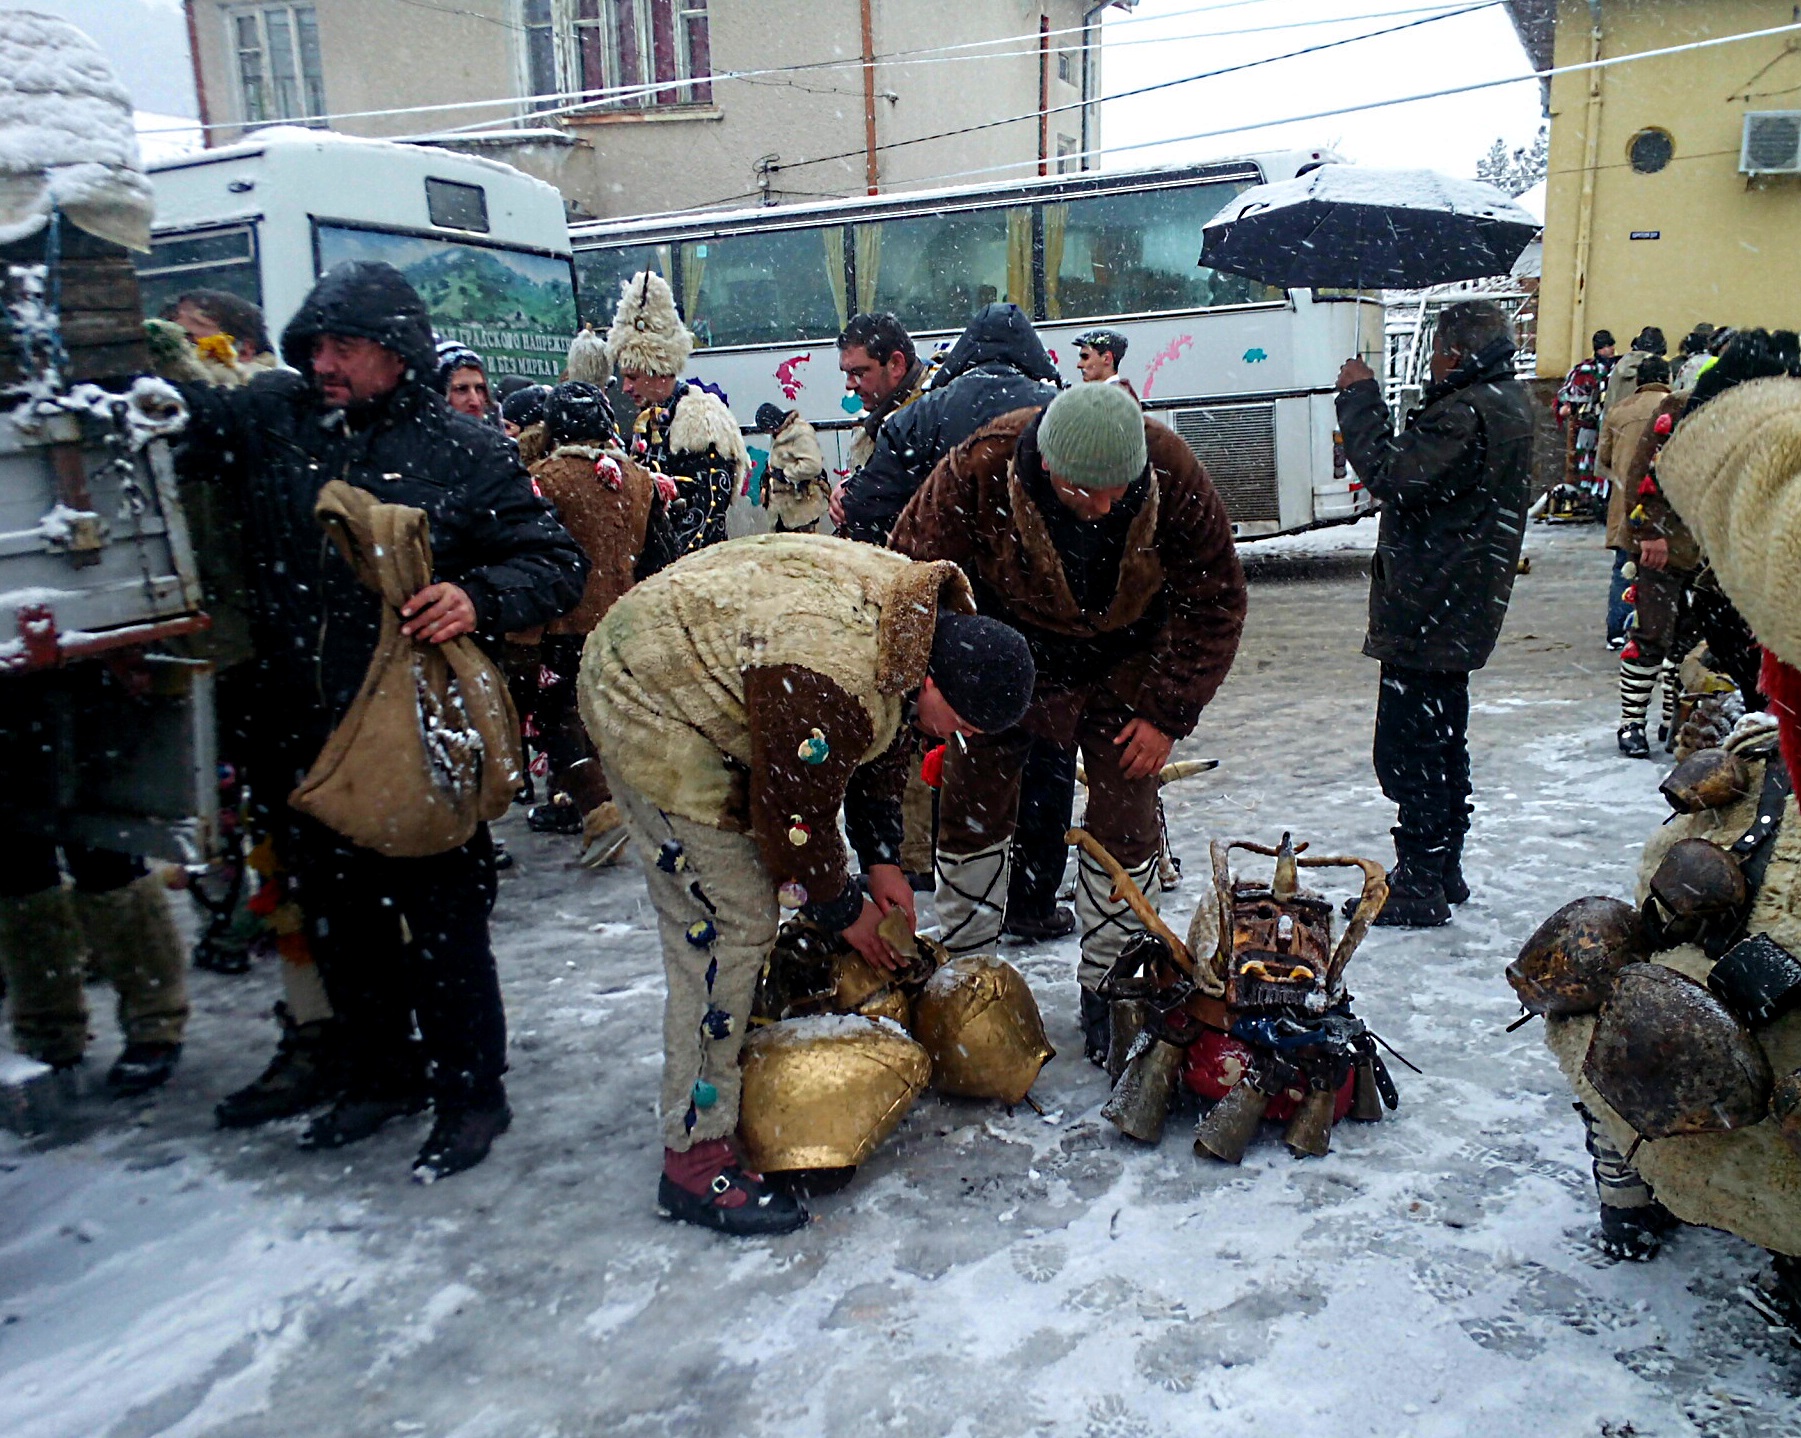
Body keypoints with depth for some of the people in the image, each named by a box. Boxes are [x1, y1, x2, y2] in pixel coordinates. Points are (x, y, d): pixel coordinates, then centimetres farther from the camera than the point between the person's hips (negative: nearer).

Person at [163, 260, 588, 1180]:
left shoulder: (463, 452, -4)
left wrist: (480, 598, -23)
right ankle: (382, 1072, 37)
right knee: (336, 913, 18)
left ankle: (469, 1089, 23)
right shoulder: (269, 418, 7)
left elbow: (557, 561, -6)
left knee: (440, 916, 5)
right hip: (302, 733, 5)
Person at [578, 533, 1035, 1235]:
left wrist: (882, 860, 7)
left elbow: (879, 745, 9)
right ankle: (695, 1158, -3)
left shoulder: (923, 610, -6)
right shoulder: (830, 687, -36)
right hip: (651, 710, -10)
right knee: (728, 927, -12)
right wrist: (844, 911, -5)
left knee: (748, 907, 17)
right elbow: (797, 819, -23)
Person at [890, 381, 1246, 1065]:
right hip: (1008, 661, 0)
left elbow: (1214, 599, -14)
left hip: (1122, 670, 0)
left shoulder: (1174, 475, -27)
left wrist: (1168, 712, -16)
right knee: (971, 809, 6)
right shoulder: (978, 472, -31)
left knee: (1125, 826, -1)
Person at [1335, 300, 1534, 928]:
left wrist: (1360, 399, -14)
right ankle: (1444, 872, 30)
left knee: (1408, 749, -4)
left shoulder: (1467, 413, -20)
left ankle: (1419, 886, 3)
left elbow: (1390, 473, -25)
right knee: (1443, 743, 19)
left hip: (1426, 611, -11)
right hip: (1464, 611, 11)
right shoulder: (1510, 401, 14)